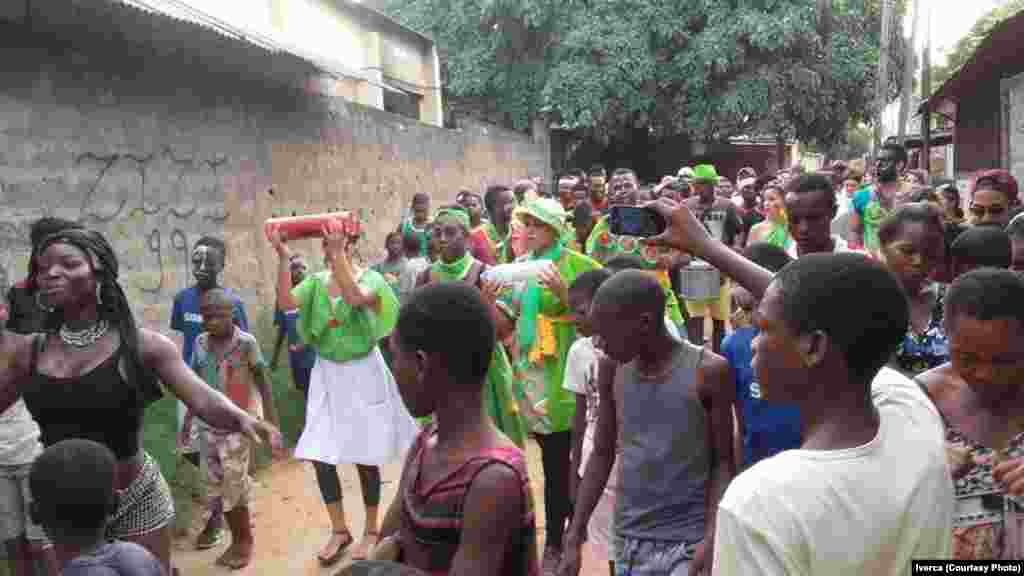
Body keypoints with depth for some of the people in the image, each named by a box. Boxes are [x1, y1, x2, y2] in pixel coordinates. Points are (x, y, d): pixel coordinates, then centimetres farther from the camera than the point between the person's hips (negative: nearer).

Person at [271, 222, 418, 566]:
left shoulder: (370, 278, -9)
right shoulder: (316, 282, 3)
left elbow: (355, 299, -30)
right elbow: (285, 303, -12)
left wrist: (338, 255, -30)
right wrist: (284, 258, -18)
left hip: (362, 374, -4)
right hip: (326, 375, 4)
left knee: (365, 457, 5)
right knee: (320, 456, 3)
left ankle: (371, 530, 25)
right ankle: (339, 530, 23)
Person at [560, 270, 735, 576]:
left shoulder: (708, 370, -12)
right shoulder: (613, 370, -1)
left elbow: (723, 463, -4)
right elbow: (602, 455, 6)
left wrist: (711, 538, -14)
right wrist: (574, 537, 5)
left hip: (688, 541, -3)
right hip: (628, 541, 4)